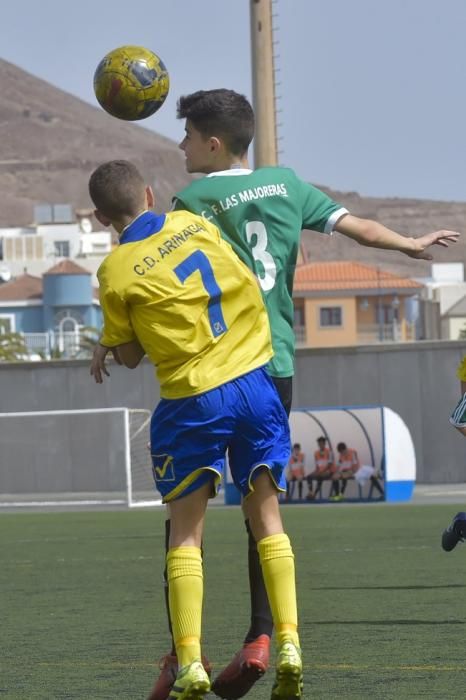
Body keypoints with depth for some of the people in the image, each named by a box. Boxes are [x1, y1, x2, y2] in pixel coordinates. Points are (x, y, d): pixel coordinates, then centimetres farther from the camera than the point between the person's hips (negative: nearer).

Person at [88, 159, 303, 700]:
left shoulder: (116, 273, -8)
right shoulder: (193, 225, 4)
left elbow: (130, 357, 1)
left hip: (192, 402, -3)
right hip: (254, 381, 3)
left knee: (185, 533, 7)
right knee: (267, 519, 11)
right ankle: (289, 649, 1)